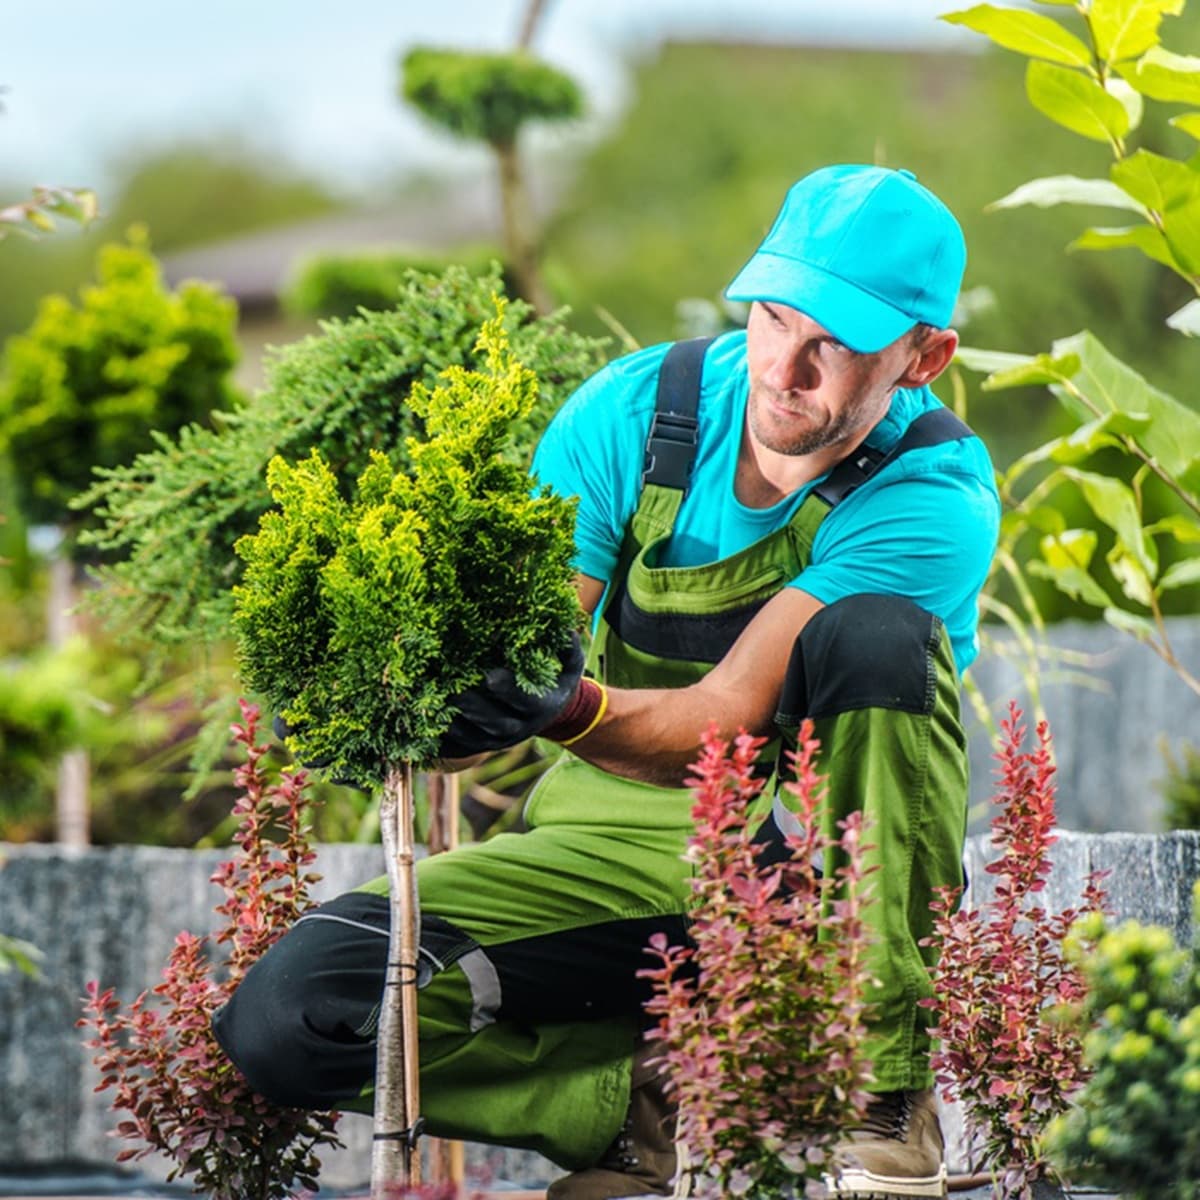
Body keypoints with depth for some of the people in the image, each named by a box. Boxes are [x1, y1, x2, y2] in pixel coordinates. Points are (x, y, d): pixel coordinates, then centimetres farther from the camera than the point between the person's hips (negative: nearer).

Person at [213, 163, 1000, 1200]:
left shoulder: (934, 498, -19)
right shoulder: (633, 413, -11)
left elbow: (728, 718, -28)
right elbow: (502, 655, -12)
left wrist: (573, 711, -48)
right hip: (627, 840, 2)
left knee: (877, 637, -35)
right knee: (287, 1017, -20)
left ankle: (887, 1094, -23)